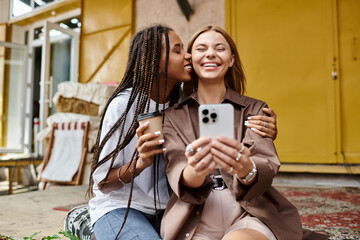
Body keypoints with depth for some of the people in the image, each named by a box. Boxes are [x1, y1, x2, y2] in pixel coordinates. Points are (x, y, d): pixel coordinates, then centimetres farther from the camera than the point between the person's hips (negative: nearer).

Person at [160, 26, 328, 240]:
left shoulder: (254, 109, 6)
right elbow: (176, 172, -6)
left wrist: (246, 170, -32)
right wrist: (195, 172, -31)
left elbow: (268, 166, -8)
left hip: (250, 216, 1)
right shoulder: (173, 116, 7)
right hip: (195, 222, 0)